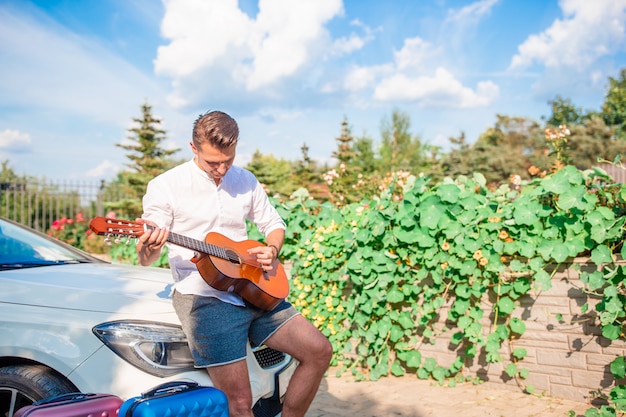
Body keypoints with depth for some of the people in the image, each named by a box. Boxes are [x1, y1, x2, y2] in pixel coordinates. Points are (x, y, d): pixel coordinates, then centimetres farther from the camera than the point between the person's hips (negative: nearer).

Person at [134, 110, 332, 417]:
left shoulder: (246, 181, 11)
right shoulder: (166, 186, -4)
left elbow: (274, 224, 21)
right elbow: (146, 260, -3)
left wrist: (272, 249, -1)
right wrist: (149, 246, -28)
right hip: (204, 296, -5)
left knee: (319, 351, -3)